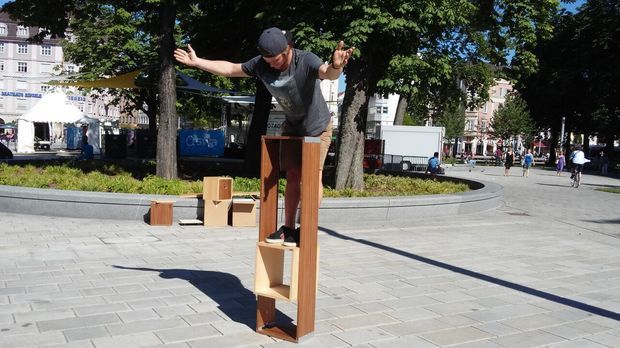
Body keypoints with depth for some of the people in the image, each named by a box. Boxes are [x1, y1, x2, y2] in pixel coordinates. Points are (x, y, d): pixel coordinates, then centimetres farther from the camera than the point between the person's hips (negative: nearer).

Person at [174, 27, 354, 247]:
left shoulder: (306, 61, -32)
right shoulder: (261, 64, -16)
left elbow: (328, 73, -53)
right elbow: (230, 69, -1)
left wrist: (336, 67, -77)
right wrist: (196, 62, 1)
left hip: (318, 128, -5)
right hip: (291, 127, 5)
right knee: (292, 176, 6)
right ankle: (288, 228, 12)